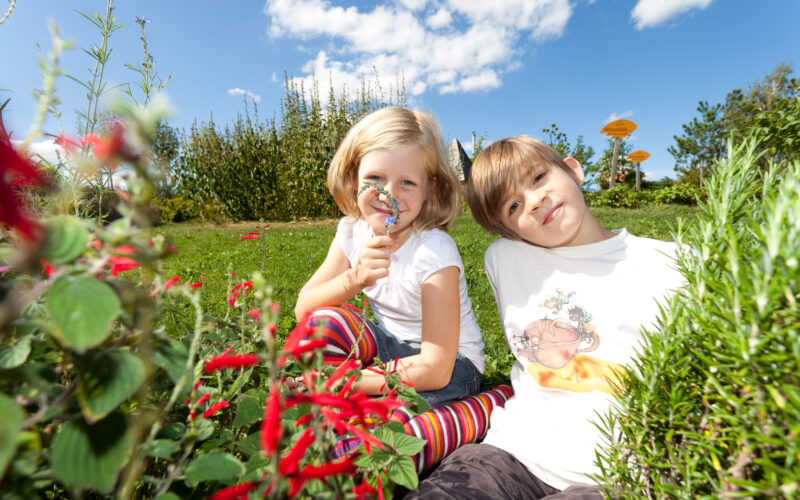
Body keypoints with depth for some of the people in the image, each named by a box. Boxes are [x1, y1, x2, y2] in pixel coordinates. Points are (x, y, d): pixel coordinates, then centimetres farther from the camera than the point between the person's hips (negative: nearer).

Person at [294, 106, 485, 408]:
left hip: (453, 366, -5)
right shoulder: (352, 232, -10)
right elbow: (303, 309, -14)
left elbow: (435, 371, -28)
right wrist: (354, 279, -33)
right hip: (393, 347, 5)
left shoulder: (435, 251, -28)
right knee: (323, 321, -18)